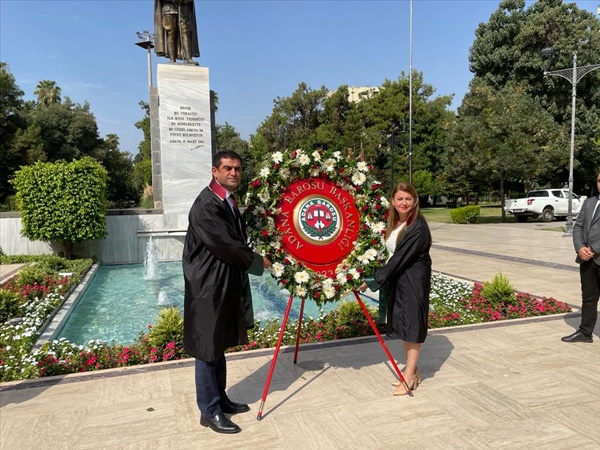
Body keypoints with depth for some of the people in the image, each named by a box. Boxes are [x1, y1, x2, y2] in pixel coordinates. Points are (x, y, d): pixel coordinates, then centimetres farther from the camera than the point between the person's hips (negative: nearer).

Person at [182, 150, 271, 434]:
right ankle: (209, 411, 17)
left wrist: (253, 258, -1)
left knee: (220, 345, 19)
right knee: (207, 348, 3)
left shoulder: (228, 202, 11)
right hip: (208, 286, -10)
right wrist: (258, 262, -7)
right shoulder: (206, 205, -19)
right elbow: (227, 245, -21)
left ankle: (220, 399, 34)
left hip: (225, 284, 10)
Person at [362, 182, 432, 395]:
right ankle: (413, 371, 28)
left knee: (412, 326, -1)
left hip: (414, 282, -8)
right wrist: (380, 278, 5)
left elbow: (400, 257, -22)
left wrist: (374, 280, -21)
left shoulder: (418, 227, -18)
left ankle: (409, 377, 10)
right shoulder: (393, 223, 8)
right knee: (402, 326, 14)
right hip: (396, 280, 8)